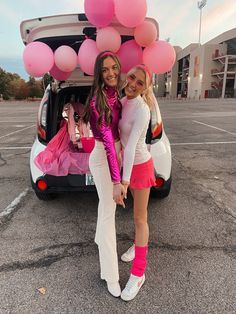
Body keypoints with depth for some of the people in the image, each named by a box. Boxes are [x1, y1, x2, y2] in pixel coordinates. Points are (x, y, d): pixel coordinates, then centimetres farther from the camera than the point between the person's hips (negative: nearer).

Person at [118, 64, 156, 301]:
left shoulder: (142, 110, -25)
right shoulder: (122, 102, -2)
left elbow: (132, 145, -34)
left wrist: (124, 181, -37)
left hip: (141, 165, -7)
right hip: (128, 163, 7)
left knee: (140, 218, 3)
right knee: (137, 210, 24)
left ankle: (138, 273, 19)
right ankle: (138, 245, 48)